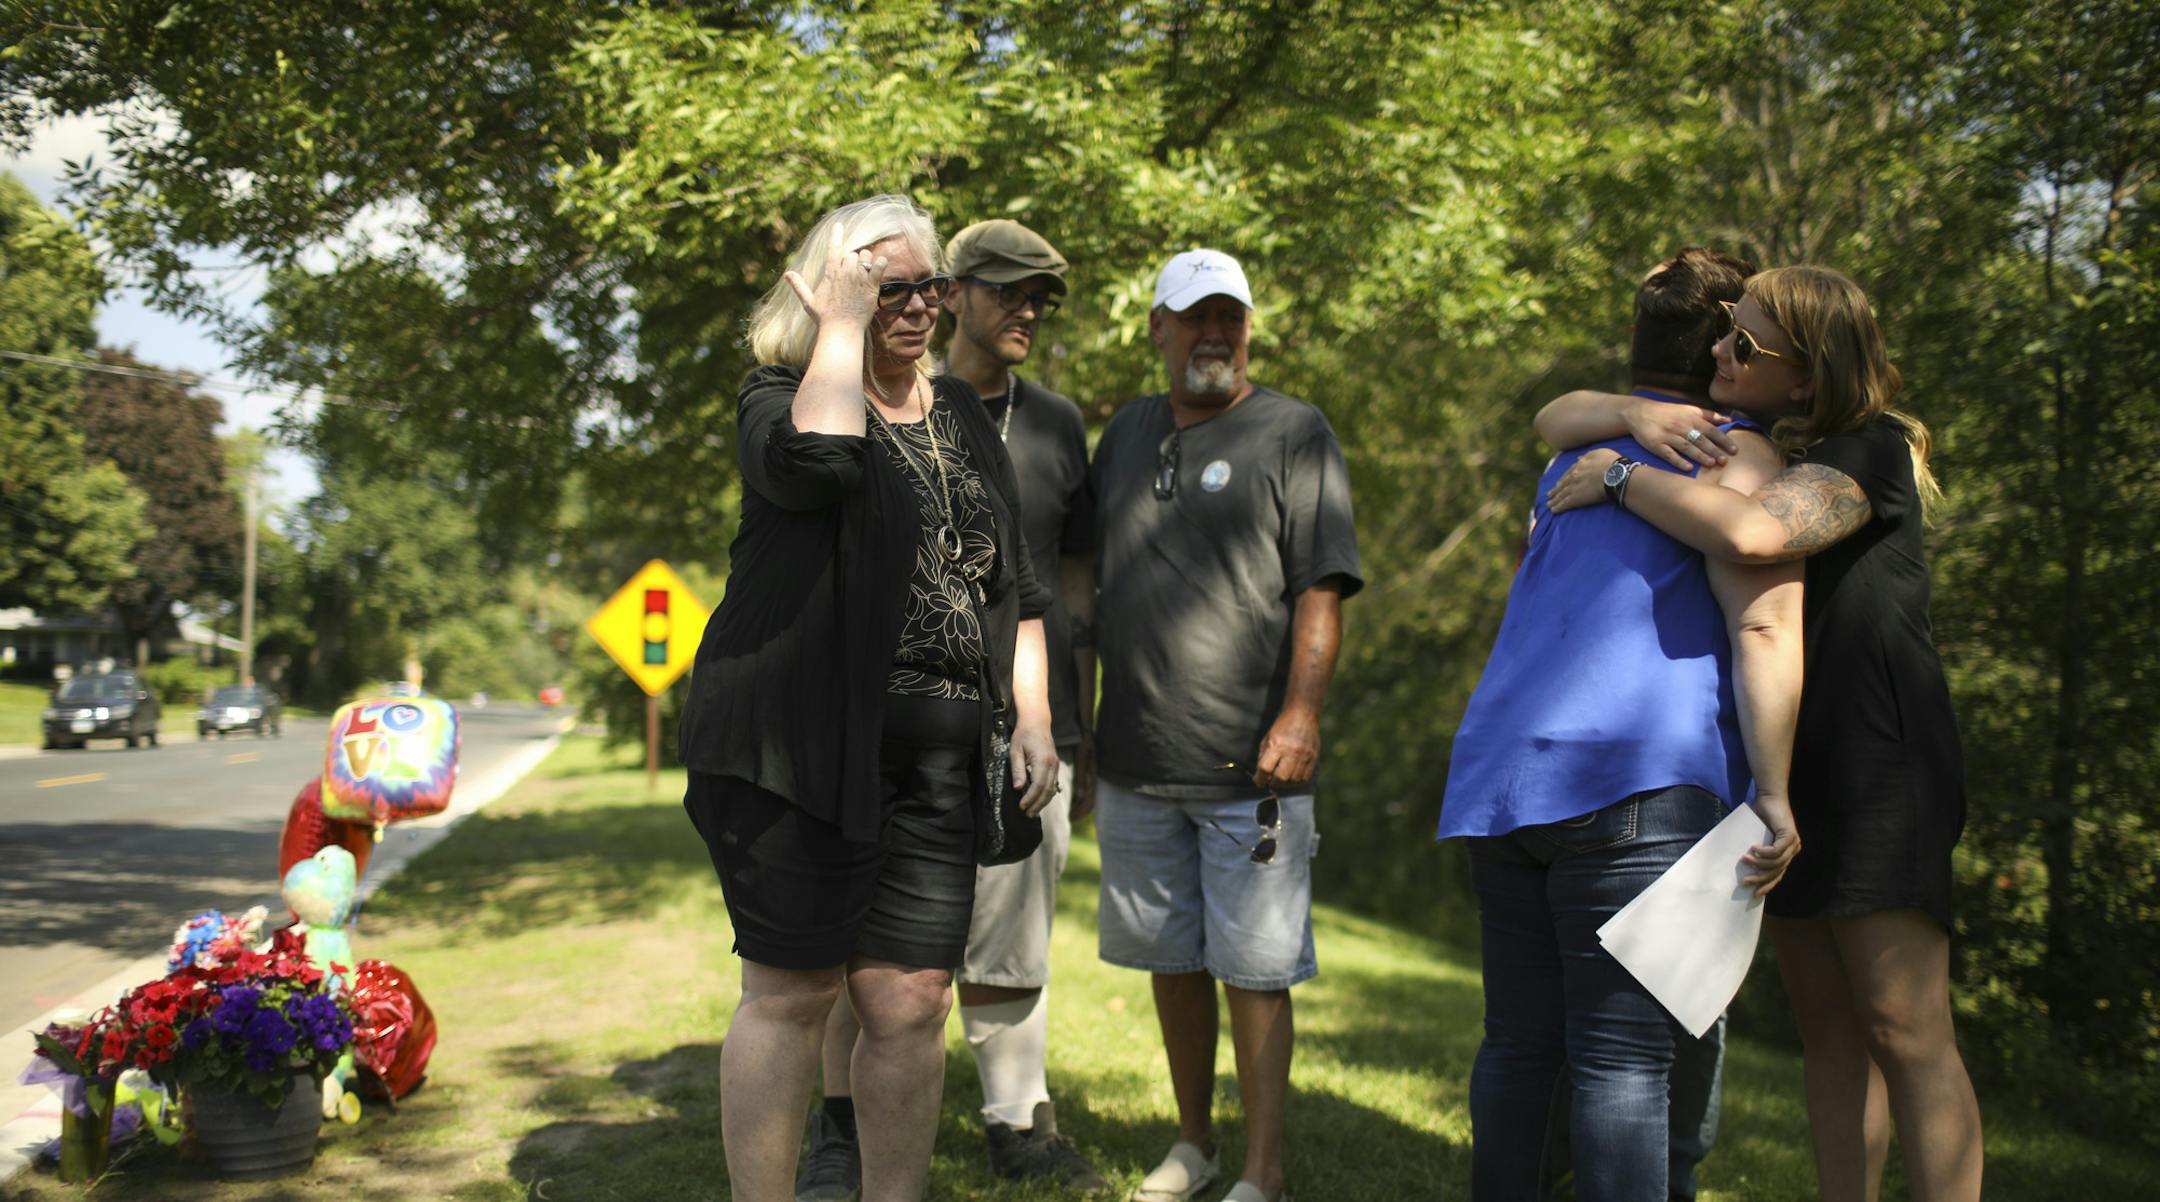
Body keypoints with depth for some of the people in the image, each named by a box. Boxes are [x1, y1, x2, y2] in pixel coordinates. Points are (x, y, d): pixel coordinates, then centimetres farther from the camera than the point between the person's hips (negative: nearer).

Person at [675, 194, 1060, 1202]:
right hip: (798, 747, -5)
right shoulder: (784, 394, 1)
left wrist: (1032, 716, 10)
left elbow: (1015, 586, 21)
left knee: (911, 1003, 3)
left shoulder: (965, 419, 18)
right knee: (791, 993, -1)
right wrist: (843, 323, -12)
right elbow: (816, 459, -25)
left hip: (935, 762, 5)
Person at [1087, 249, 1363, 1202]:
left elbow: (1321, 588, -8)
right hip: (1135, 763, 5)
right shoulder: (1126, 433, 14)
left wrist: (1301, 713, -18)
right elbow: (1090, 580, 20)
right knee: (1171, 960, 14)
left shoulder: (1294, 434, -1)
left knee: (1254, 968, -2)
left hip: (1250, 764, -5)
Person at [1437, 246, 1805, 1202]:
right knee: (1624, 1061, -8)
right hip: (1630, 776, -7)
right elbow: (1765, 628, -11)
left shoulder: (1576, 454, 24)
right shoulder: (1733, 455, 1)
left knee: (1518, 1043, 12)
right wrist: (1774, 798, -12)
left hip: (1499, 777, 7)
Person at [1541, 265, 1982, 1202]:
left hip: (1875, 765, -8)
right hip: (1790, 772, 8)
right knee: (1827, 1027, 9)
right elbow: (1560, 419, 11)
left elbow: (1753, 533, -32)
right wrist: (1635, 415, -11)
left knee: (1904, 1029, -11)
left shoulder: (1870, 452, -12)